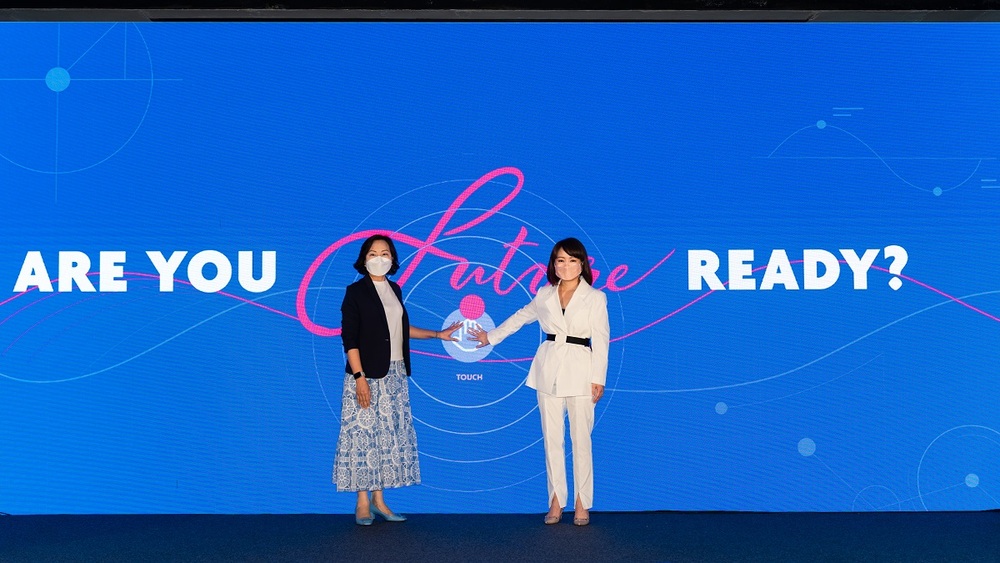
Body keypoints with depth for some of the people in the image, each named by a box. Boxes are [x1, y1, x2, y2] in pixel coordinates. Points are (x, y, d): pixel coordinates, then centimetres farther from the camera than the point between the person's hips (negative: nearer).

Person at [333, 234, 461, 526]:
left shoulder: (394, 290, 13)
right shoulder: (356, 292, -6)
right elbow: (349, 338, -11)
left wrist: (437, 335, 23)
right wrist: (359, 377, -18)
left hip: (395, 374, 6)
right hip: (367, 375, -6)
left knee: (390, 434, 6)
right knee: (364, 433, -4)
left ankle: (379, 499, 15)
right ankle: (363, 502, 6)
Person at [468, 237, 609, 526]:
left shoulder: (595, 298, 0)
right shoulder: (545, 295, 9)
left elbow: (600, 341, -3)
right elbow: (520, 317, 24)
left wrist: (598, 379, -8)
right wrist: (491, 337, 29)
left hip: (580, 371, -3)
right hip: (548, 370, 3)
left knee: (581, 438, -1)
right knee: (551, 438, 4)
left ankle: (582, 503, 9)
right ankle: (556, 500, 12)